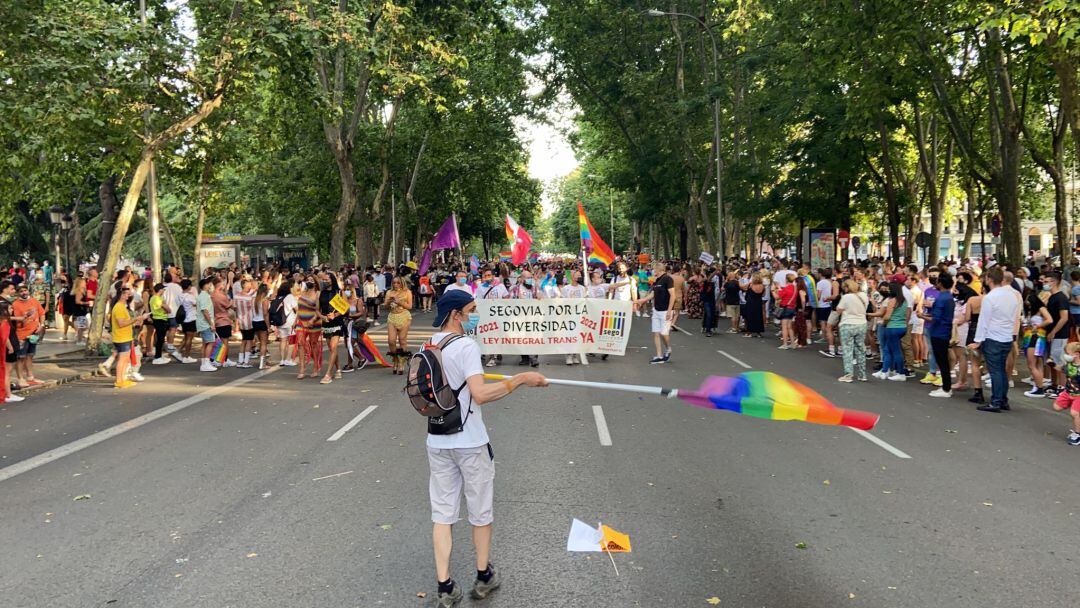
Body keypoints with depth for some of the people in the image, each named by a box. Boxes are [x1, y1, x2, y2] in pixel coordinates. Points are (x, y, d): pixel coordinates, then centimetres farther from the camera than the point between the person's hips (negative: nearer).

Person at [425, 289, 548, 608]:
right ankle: (484, 577, 27)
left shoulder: (428, 347, 4)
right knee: (480, 511, 13)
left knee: (442, 513, 9)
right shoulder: (466, 346, -18)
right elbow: (480, 395, -28)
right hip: (470, 443, -6)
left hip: (438, 441, 6)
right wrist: (521, 379, -23)